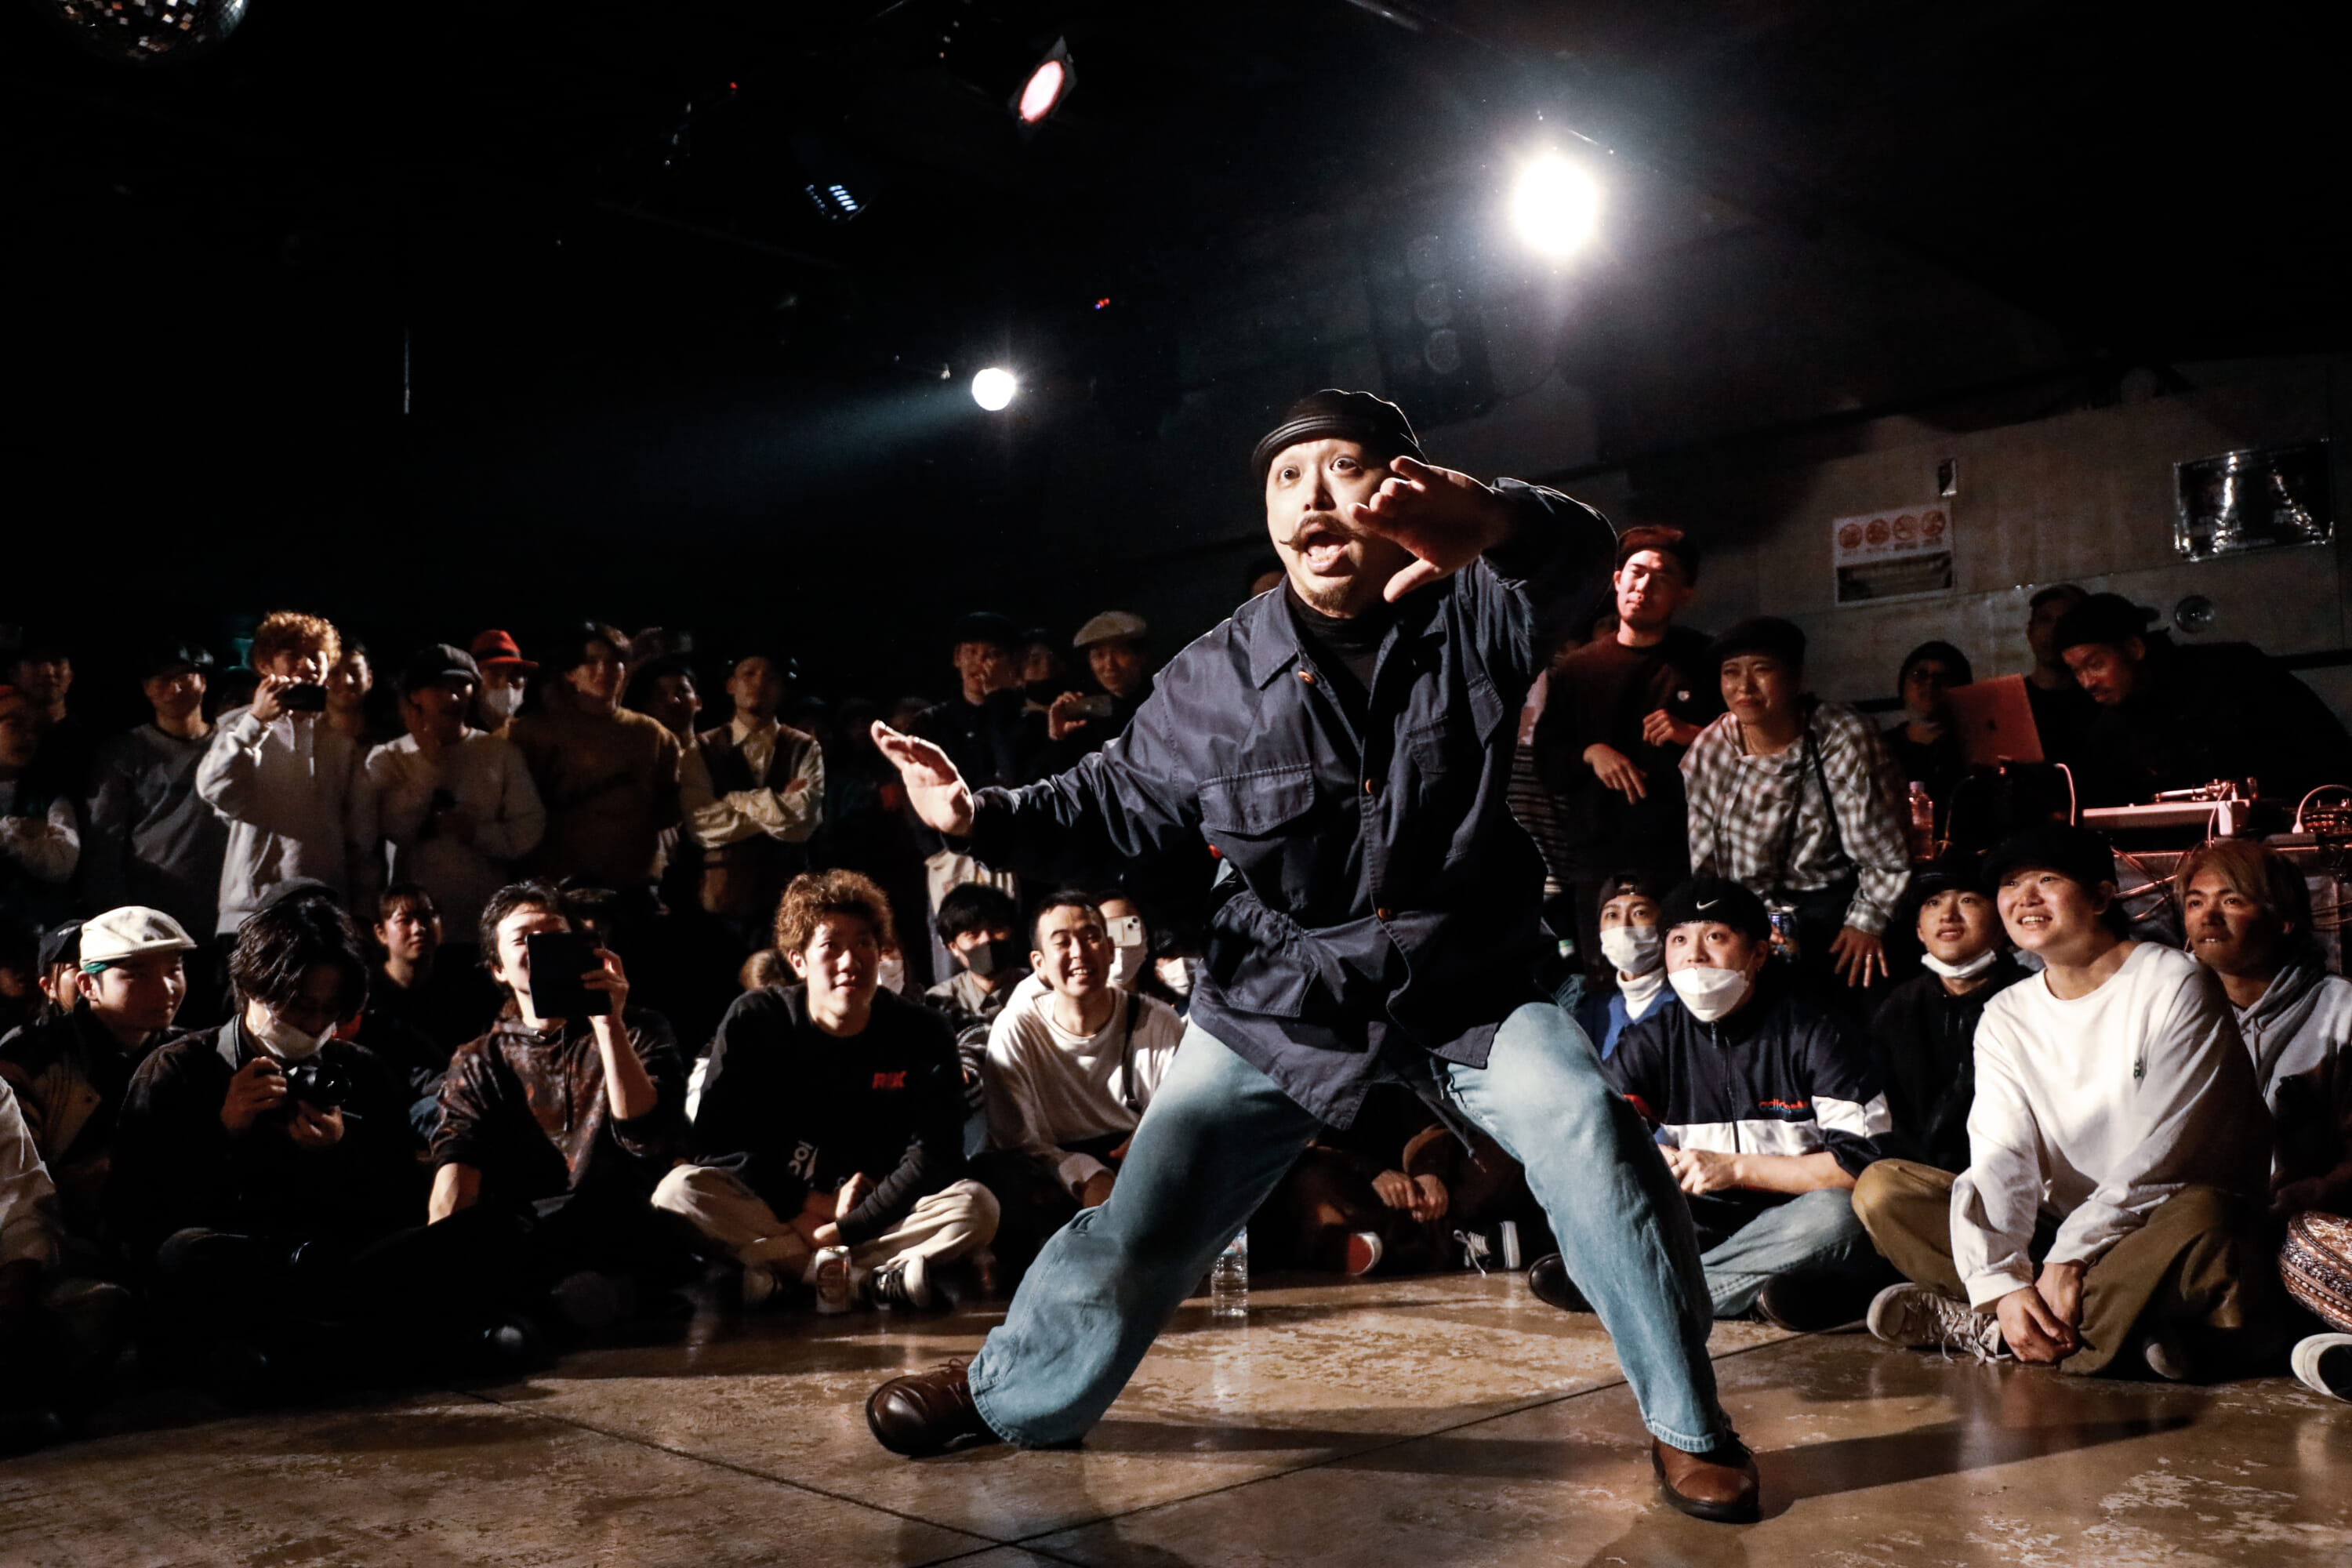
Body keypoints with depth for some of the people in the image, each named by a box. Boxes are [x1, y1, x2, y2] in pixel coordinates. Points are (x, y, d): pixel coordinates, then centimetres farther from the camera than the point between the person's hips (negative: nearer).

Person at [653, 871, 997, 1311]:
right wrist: (810, 1203, -12)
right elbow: (715, 1144, -5)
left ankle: (780, 1277, -31)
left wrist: (842, 1229, -21)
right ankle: (872, 1284, -33)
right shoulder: (753, 1021, -2)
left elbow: (934, 1158, -13)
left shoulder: (920, 1033, -3)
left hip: (879, 1220, 0)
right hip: (773, 1212, 1)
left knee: (976, 1205, -28)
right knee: (679, 1190, -28)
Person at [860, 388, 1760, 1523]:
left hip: (1469, 984, -1)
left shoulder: (1474, 611, -11)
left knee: (1584, 1124, -26)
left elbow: (1578, 549, -33)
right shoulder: (1215, 675, -8)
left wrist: (1497, 522, -58)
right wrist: (984, 816, -11)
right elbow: (1124, 797, 5)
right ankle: (1015, 1396, 30)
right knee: (1147, 1213, 1)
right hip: (1281, 998, 1)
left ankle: (1687, 1424, -6)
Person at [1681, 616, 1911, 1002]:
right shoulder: (1709, 750, -7)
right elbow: (1704, 861, 4)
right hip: (1747, 911, 3)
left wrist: (1867, 923, -9)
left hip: (1833, 904, -3)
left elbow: (1887, 855, -12)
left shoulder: (1844, 740, -19)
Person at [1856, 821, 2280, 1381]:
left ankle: (1980, 1329, -26)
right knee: (1881, 1187, -10)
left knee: (2200, 1217, -39)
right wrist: (2002, 1285, -22)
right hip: (2057, 1236, 4)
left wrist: (2072, 1257, -22)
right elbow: (1999, 1161, -5)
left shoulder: (2175, 984, -5)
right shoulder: (2005, 1019, 8)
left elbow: (2164, 1153, -14)